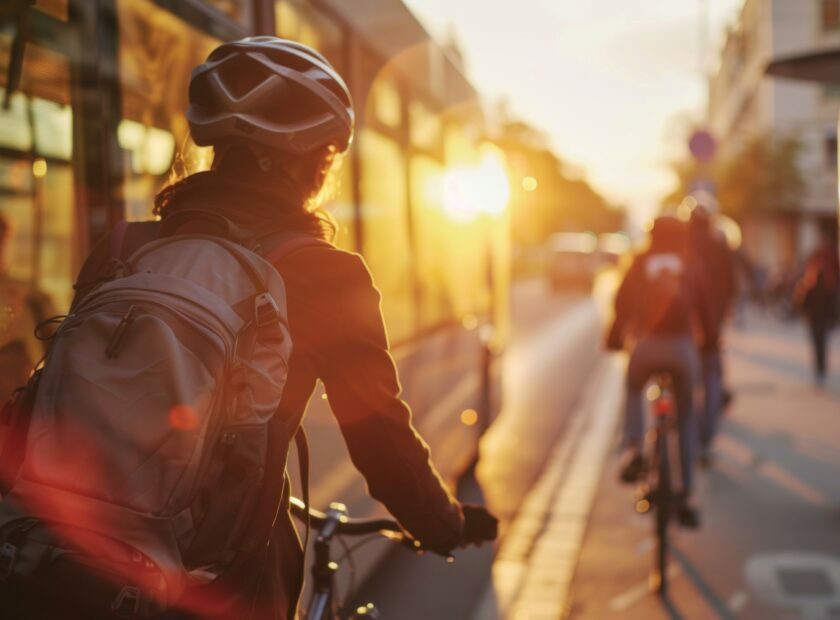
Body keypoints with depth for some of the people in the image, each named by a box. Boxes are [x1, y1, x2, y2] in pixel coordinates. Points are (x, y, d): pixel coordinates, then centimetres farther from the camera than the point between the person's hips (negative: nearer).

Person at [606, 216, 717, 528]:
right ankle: (687, 495, 10)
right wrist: (710, 339, 28)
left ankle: (633, 449, 3)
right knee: (686, 418, 15)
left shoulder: (640, 263, 15)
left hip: (646, 344, 0)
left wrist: (615, 338, 20)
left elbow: (623, 303, 10)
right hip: (682, 346, 0)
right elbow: (704, 307, 14)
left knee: (633, 392, 30)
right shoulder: (689, 268, 16)